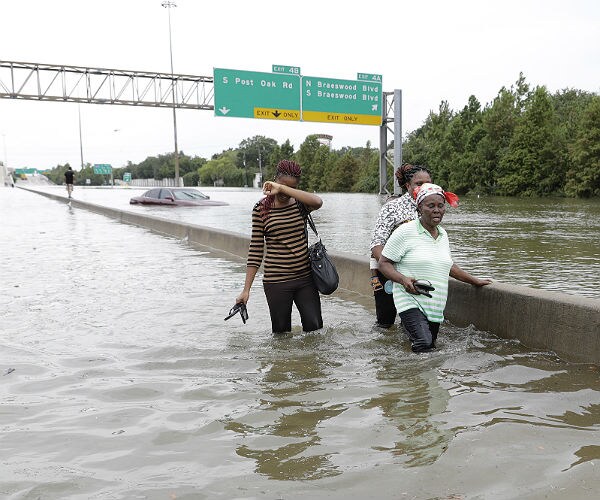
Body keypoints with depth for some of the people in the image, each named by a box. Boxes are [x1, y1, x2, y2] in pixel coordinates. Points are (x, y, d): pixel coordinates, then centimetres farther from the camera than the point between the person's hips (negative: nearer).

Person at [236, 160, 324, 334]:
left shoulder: (299, 204, 2)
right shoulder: (261, 209, -3)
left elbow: (317, 202, -23)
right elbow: (255, 250, -2)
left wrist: (283, 189, -24)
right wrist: (246, 289, -4)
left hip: (305, 277, 2)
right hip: (276, 281, -2)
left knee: (314, 327, 5)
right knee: (281, 331, 6)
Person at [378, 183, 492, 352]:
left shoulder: (443, 234, 13)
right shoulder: (405, 232, -8)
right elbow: (383, 263, -6)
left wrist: (476, 281, 29)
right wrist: (403, 279, -22)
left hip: (435, 306, 7)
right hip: (411, 302, -7)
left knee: (432, 346, 6)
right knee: (424, 346, -24)